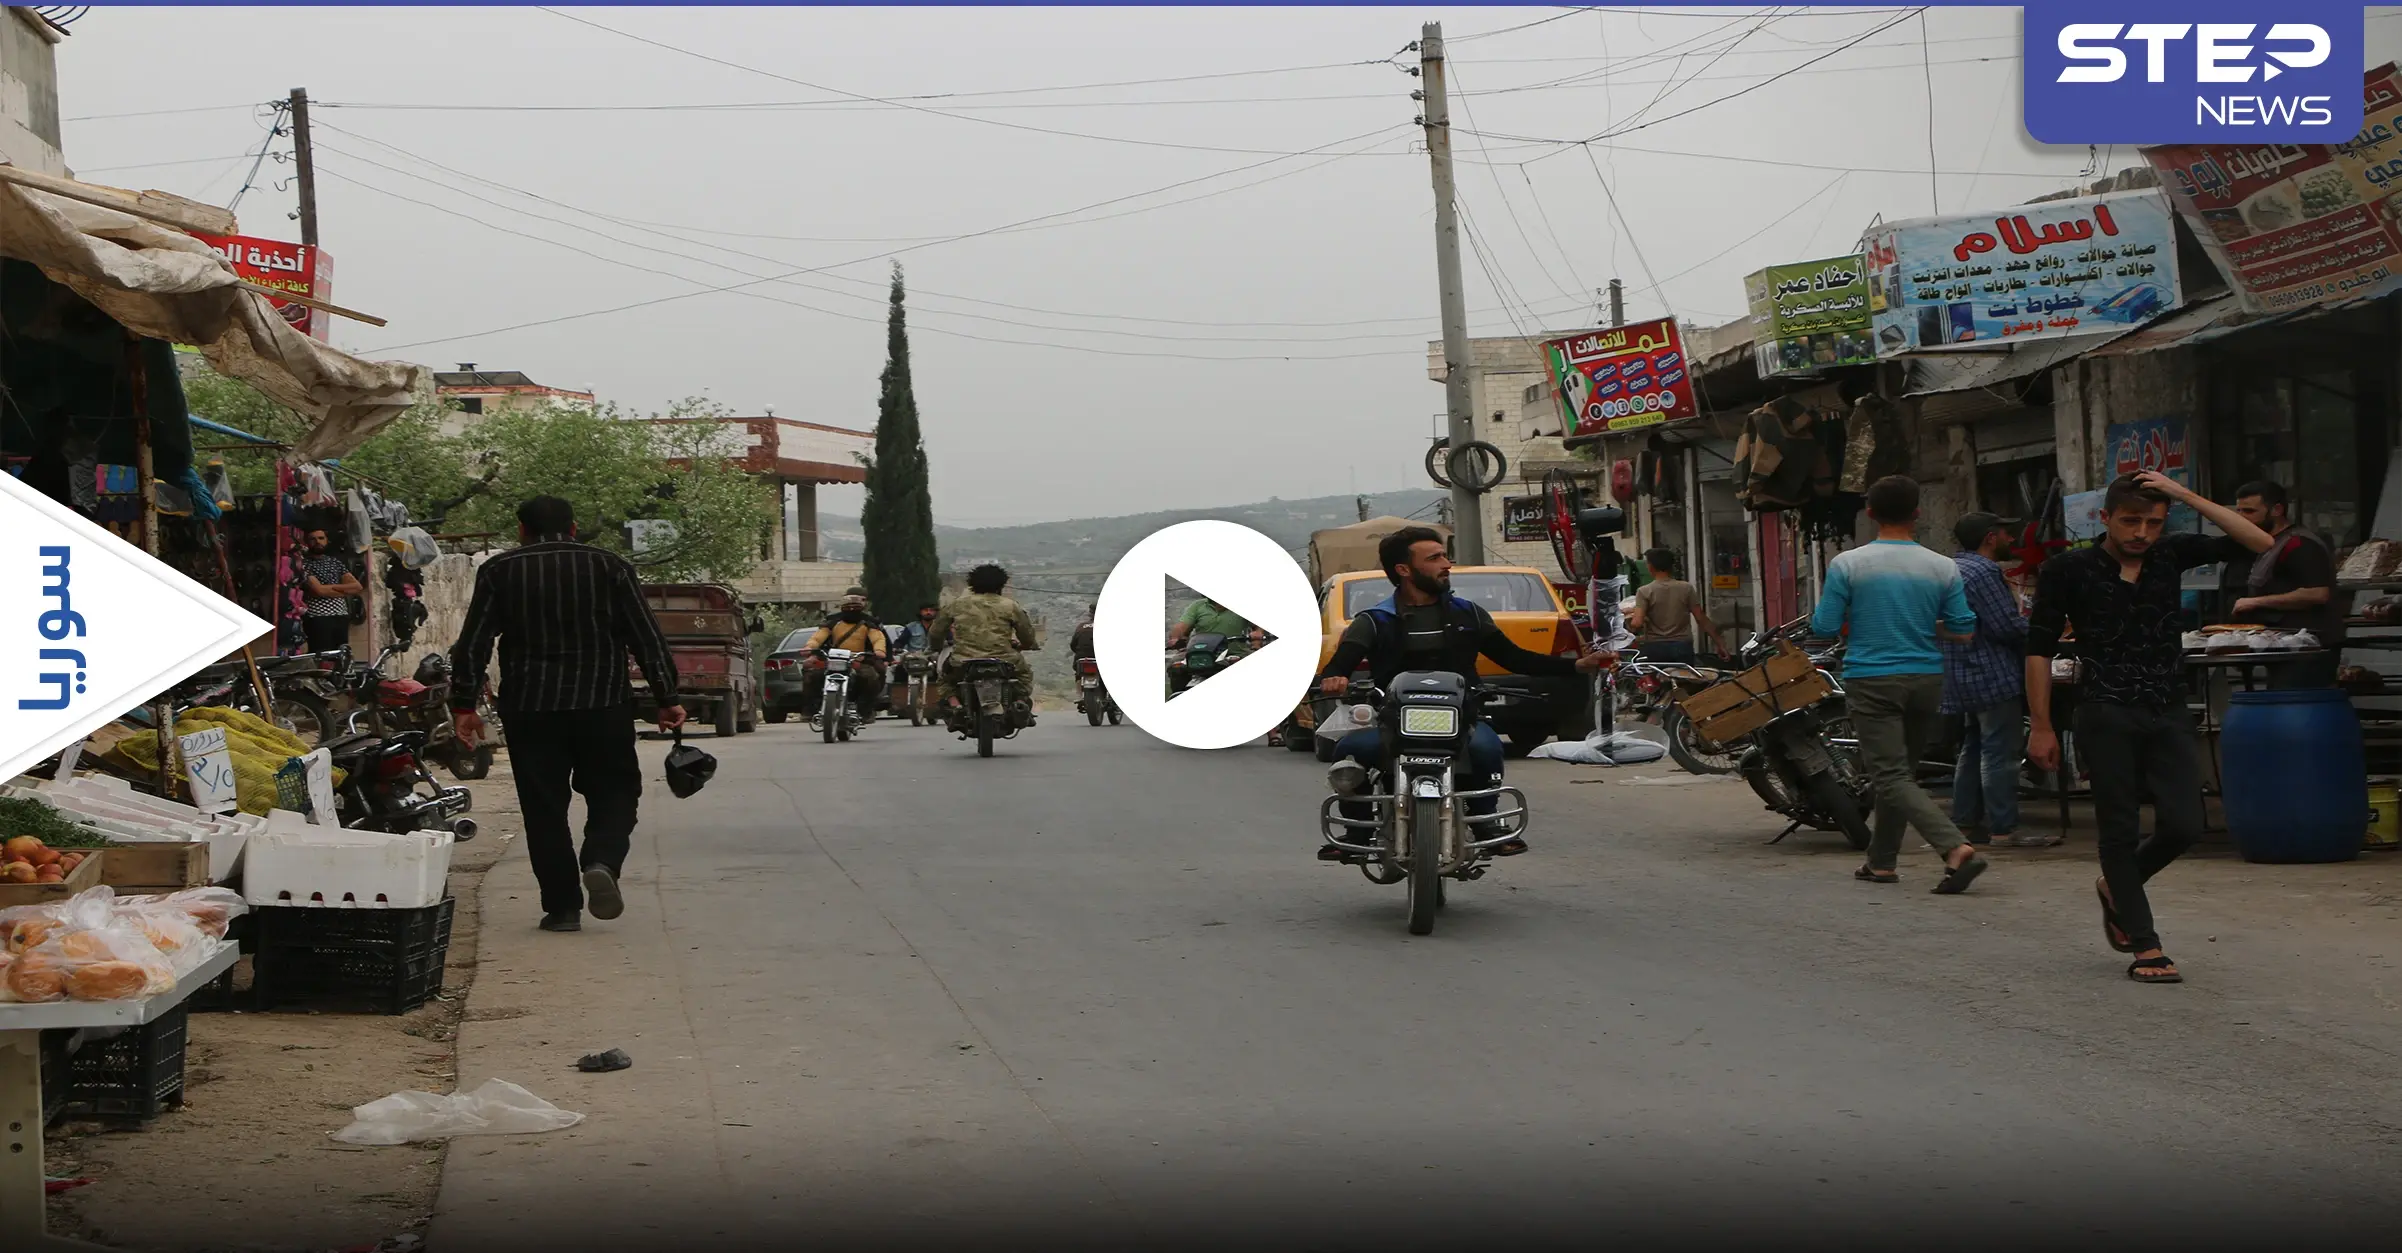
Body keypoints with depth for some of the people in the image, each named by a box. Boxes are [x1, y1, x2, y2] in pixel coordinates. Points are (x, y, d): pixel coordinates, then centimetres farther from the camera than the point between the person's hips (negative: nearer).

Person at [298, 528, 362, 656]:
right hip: (318, 619, -5)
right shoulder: (304, 565, 1)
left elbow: (357, 587, 6)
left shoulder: (336, 562, 17)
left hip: (341, 617, 5)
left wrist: (330, 586, -5)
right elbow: (319, 590, -13)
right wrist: (346, 591, 0)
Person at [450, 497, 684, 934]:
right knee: (614, 792, 10)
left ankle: (562, 906, 5)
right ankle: (601, 862, -16)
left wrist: (463, 704, 7)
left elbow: (473, 644, 2)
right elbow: (648, 638, 1)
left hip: (529, 709, 1)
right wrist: (667, 698, 3)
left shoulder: (499, 572, 6)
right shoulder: (611, 567, 5)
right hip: (604, 703, 0)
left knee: (544, 807, 7)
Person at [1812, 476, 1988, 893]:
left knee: (1893, 776, -7)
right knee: (1900, 771, 18)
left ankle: (1956, 848, -24)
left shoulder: (1847, 565, -8)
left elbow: (1825, 626, -8)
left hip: (1873, 682, -4)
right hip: (1926, 681, 4)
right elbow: (1963, 629, 1)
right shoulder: (1943, 567, -1)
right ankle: (1881, 861, 26)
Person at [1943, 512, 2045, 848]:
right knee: (1999, 754, -8)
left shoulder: (1950, 568, 16)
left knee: (1973, 750, 15)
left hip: (1964, 678, 11)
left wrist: (2022, 619, 22)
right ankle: (2003, 830, -8)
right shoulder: (1983, 572, -17)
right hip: (1994, 676, -11)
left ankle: (1965, 822, 19)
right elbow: (2007, 627, -21)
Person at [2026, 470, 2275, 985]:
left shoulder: (2171, 555, 8)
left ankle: (2116, 887, 27)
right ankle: (2144, 947, 10)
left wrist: (2187, 496, -5)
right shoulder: (2068, 570, -2)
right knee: (2120, 829, 1)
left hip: (2169, 713, 4)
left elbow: (2260, 543, 1)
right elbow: (2039, 651, 0)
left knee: (2183, 825, -2)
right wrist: (2041, 726, -4)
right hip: (2107, 715, -4)